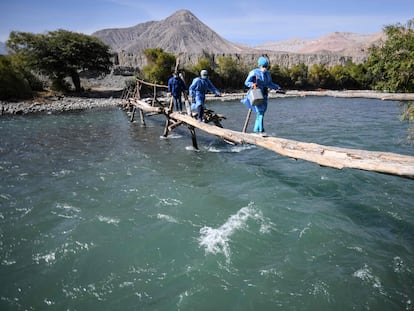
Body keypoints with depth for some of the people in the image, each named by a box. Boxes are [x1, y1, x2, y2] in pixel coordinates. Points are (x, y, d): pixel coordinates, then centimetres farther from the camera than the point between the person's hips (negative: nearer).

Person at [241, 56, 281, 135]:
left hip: (264, 95, 7)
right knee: (260, 112, -15)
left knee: (262, 113, 8)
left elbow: (270, 84, 25)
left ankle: (256, 129, 21)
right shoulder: (254, 73, -6)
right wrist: (252, 84, -26)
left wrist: (277, 87, 12)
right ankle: (261, 130, -15)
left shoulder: (268, 74, 13)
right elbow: (246, 82, -6)